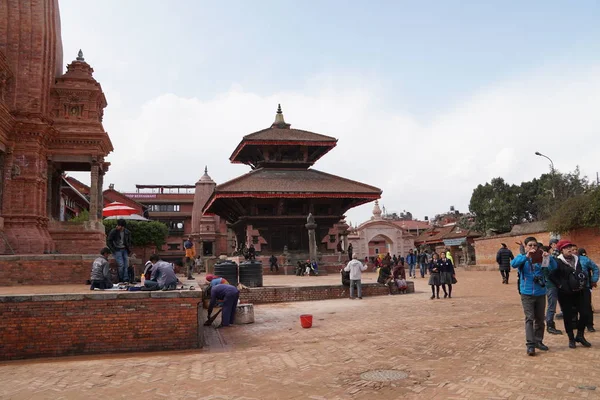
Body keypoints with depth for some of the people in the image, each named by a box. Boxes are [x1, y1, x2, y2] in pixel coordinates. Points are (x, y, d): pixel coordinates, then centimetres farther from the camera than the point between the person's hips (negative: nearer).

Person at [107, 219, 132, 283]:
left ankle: (126, 280, -10)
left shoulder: (127, 232, 3)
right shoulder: (113, 231, -8)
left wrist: (129, 249, 6)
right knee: (121, 265, -18)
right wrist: (113, 250, -8)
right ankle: (121, 280, -7)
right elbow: (108, 242, -2)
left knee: (126, 265, -10)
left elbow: (129, 242, 18)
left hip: (124, 249, 4)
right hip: (117, 250, -4)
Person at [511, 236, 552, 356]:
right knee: (529, 319, -8)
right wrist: (526, 256, -35)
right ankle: (530, 345, -8)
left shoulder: (540, 258, 4)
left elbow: (554, 265, -6)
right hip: (527, 294, -3)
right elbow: (513, 264, -21)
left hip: (540, 293, 3)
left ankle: (538, 341, 27)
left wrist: (549, 257, -26)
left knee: (540, 319, 13)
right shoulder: (522, 258, -1)